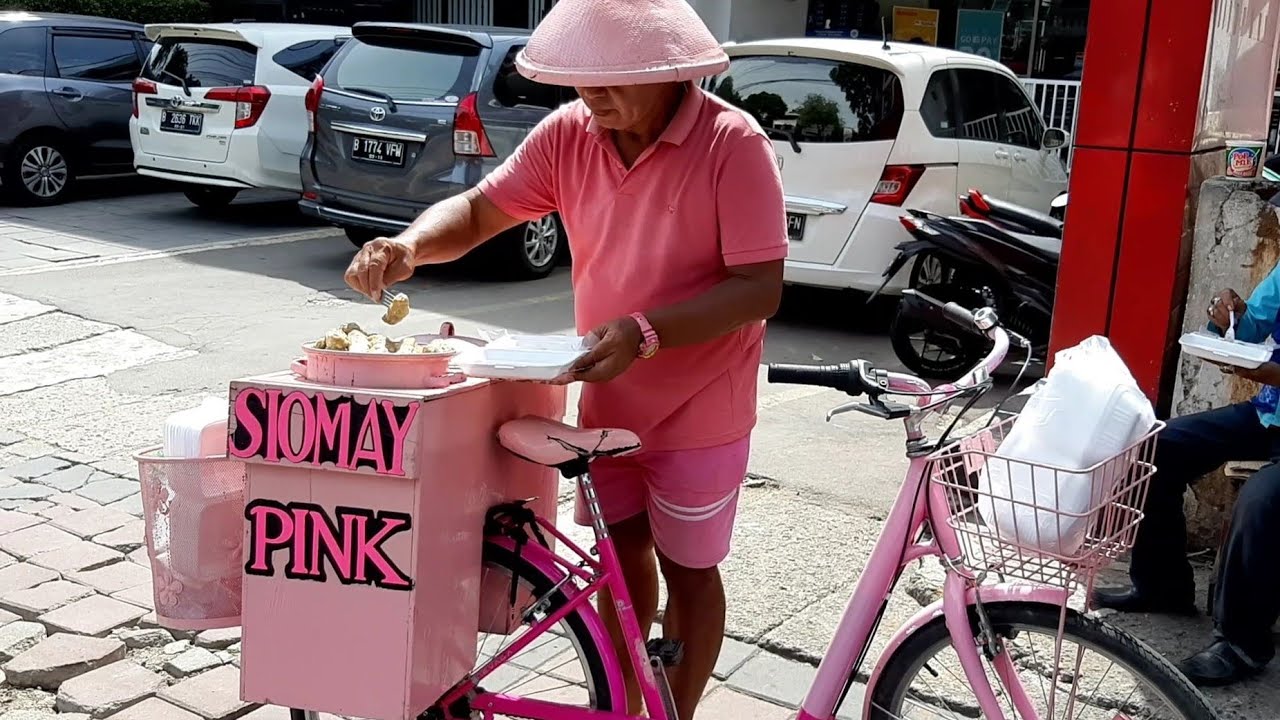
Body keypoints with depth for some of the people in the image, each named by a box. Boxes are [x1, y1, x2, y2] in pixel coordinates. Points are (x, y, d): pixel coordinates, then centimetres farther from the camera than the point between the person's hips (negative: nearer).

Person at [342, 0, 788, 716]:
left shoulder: (734, 145, -22)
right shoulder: (569, 134, -7)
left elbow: (760, 287, -23)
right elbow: (477, 210, -1)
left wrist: (646, 331, -34)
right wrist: (410, 245, -22)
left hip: (698, 410, -5)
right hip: (607, 397, 5)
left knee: (686, 569, 10)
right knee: (621, 552, 18)